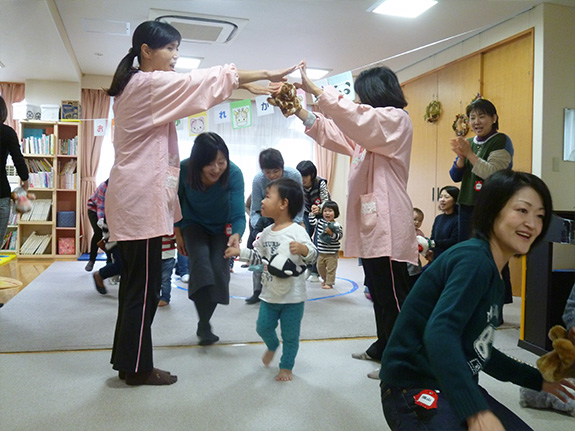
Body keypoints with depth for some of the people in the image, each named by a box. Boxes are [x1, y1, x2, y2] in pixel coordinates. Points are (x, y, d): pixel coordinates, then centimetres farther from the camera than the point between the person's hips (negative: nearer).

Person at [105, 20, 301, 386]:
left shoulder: (137, 85, 20)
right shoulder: (150, 84, -11)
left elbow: (198, 88, 16)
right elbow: (203, 82, -14)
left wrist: (248, 85, 7)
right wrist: (268, 74, -12)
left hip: (135, 197, 10)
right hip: (141, 199, -10)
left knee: (136, 283, 14)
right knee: (145, 286, -2)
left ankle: (127, 360, 24)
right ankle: (138, 367, 10)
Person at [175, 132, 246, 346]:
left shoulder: (234, 174, -31)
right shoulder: (183, 170, -27)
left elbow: (238, 215, -32)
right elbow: (178, 201, -8)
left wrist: (236, 235, -53)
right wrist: (178, 233, -4)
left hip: (222, 227, 0)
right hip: (194, 224, 0)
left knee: (218, 270, -9)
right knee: (200, 261, -24)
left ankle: (203, 324, 16)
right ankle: (205, 326, -16)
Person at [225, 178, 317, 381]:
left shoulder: (297, 231, -15)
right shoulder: (266, 233, 5)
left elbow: (313, 254, -21)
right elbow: (258, 256, 16)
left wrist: (302, 248, -41)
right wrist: (239, 252, 7)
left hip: (292, 297, -5)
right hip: (269, 294, 5)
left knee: (290, 335, 8)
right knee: (263, 327, 12)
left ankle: (286, 366, 29)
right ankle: (272, 346, 44)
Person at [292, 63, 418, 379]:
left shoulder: (395, 119, -7)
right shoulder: (372, 127, 24)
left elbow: (353, 116, -25)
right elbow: (333, 133, 22)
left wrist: (314, 89, -20)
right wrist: (299, 112, 13)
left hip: (387, 226, -11)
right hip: (371, 224, 11)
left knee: (393, 295, -5)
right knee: (379, 291, 18)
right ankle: (384, 347, 31)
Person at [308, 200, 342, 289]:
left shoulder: (336, 225, -14)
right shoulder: (320, 221, 3)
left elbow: (339, 236, -19)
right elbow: (312, 222, 8)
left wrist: (331, 233, -31)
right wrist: (313, 213, 1)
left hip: (332, 253, -6)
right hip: (321, 251, 6)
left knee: (331, 268, 0)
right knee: (320, 267, 16)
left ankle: (329, 283, 12)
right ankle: (325, 280, 37)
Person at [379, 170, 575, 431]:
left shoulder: (494, 275, 11)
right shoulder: (473, 259, -19)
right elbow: (440, 333, -33)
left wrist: (536, 379, 26)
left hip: (454, 387, 10)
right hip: (413, 390, -10)